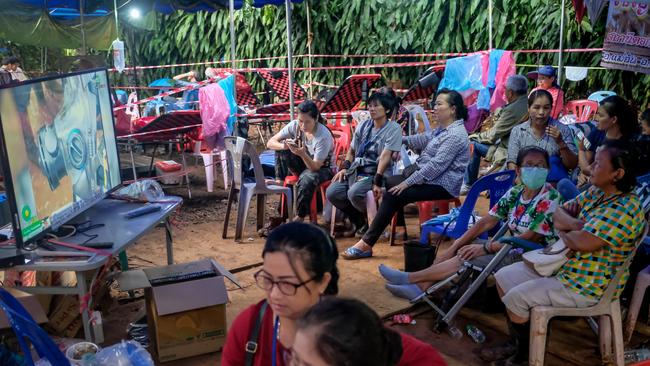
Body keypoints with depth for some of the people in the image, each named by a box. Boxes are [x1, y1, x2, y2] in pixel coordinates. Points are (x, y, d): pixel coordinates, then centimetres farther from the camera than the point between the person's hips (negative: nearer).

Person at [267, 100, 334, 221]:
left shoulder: (324, 136, -30)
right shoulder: (294, 125, -16)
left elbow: (315, 167, -30)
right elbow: (270, 143, -16)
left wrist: (303, 154, -50)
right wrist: (283, 146, -38)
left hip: (323, 168, -5)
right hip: (303, 163, 5)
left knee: (306, 179, -38)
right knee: (282, 147, -19)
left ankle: (300, 217, -20)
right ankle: (280, 183, -8)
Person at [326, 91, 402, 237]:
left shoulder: (393, 129, -6)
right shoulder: (363, 126, 14)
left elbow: (385, 156, -17)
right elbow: (352, 150, 23)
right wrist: (344, 168, 7)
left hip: (377, 173, -6)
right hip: (356, 171, 6)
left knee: (354, 193, -32)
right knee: (332, 193, -13)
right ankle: (358, 221, 12)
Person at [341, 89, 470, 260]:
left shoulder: (455, 135, -19)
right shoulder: (444, 129, 13)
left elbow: (436, 166, -26)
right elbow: (425, 138, 30)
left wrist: (407, 182, -25)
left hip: (441, 185, -11)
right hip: (427, 176, 11)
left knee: (393, 194, -23)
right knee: (388, 183, 6)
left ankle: (366, 244, -21)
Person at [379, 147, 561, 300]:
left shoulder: (550, 198, -16)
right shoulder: (514, 193, 5)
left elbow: (529, 239, -20)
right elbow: (486, 222, 4)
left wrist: (486, 248, -19)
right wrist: (455, 247, -3)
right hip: (514, 250, 7)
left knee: (469, 258, -18)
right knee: (461, 251, -5)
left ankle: (409, 278, -8)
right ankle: (420, 287, -13)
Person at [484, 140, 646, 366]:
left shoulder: (625, 209, -26)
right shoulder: (595, 192, 4)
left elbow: (582, 243, -31)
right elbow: (558, 214, 5)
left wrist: (563, 231, -10)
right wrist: (576, 224, -16)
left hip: (587, 285, -10)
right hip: (562, 265, 10)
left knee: (515, 298, -16)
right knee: (504, 278, 8)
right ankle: (516, 343, 19)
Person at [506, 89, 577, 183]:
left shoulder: (562, 130, 5)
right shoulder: (517, 131, 8)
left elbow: (572, 165, 3)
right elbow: (512, 163, 4)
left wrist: (561, 143, -13)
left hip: (555, 181, 1)